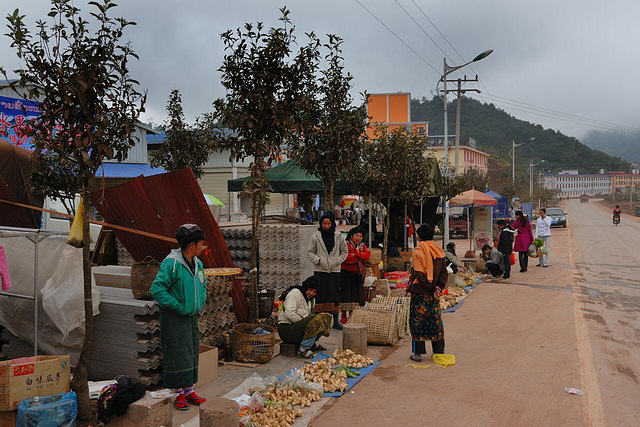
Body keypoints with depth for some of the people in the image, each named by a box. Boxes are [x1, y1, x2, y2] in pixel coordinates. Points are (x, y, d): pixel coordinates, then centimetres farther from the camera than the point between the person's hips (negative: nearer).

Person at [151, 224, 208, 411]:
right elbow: (157, 289, -22)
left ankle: (189, 391, 25)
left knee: (192, 354, 13)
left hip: (192, 317, 8)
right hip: (175, 318, -8)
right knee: (178, 355, -1)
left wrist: (199, 303, 8)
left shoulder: (198, 264, 7)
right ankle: (179, 393, 14)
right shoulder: (171, 263, -19)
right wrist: (178, 306, -20)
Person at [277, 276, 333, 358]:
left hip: (298, 326, 9)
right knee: (316, 321, -30)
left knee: (325, 317, 2)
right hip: (286, 328, -9)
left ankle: (312, 343, 10)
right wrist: (304, 322, -19)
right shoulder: (295, 293, -12)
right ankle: (303, 350, -23)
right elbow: (289, 314, -22)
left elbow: (308, 316, 15)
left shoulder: (311, 299, 16)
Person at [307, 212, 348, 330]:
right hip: (320, 271, -2)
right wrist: (318, 260, -12)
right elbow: (310, 252, 3)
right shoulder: (316, 236, 0)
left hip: (335, 270, 2)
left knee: (335, 295, 5)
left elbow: (344, 251, 13)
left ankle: (335, 321, 15)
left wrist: (338, 260, -3)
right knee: (321, 295, -1)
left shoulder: (338, 236, 5)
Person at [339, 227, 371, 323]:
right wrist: (359, 259, -9)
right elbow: (346, 257, -20)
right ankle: (343, 316, 1)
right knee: (346, 293, -5)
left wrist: (355, 255, -16)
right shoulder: (346, 244, -6)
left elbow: (367, 255, -3)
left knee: (356, 293, 6)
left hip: (358, 273, 6)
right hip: (346, 273, -6)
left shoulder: (362, 245, 13)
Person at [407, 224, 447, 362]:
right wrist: (439, 287, -4)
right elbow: (444, 272, 4)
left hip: (420, 290, -5)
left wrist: (429, 287, -11)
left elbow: (419, 273, -17)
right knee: (435, 320, 14)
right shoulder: (439, 251, 7)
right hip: (434, 292, 6)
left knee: (417, 320, 3)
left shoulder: (418, 251, -11)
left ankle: (418, 353, 6)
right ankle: (438, 351, 19)